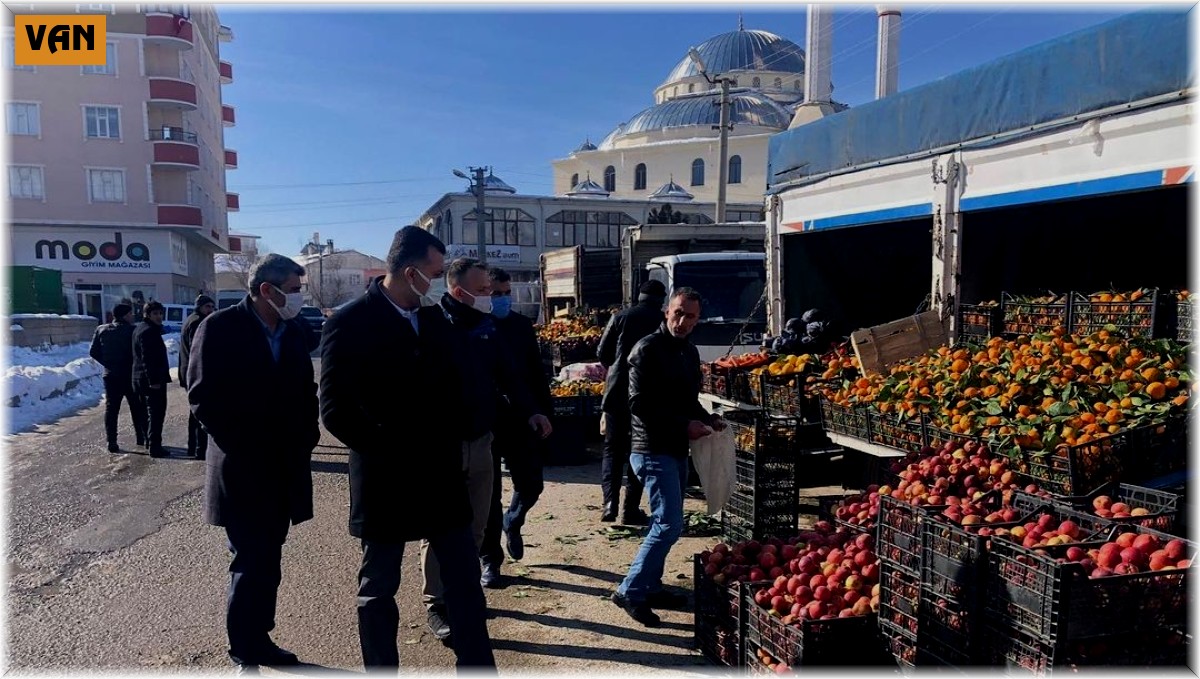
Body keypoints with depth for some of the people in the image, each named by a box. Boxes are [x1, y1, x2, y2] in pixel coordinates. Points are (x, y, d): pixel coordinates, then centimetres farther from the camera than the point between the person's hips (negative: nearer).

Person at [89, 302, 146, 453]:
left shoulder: (101, 330, 4)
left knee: (111, 409, 7)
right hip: (130, 376, -4)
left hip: (110, 376, 4)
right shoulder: (131, 331, -11)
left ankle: (111, 442, 3)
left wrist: (108, 363, 10)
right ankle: (142, 438, 12)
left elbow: (93, 352, 4)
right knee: (138, 408, 8)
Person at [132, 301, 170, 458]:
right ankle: (154, 447, -8)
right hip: (153, 379, -11)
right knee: (156, 413, -7)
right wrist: (154, 380, -26)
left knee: (149, 411, 20)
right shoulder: (149, 331, -17)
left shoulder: (139, 329, 16)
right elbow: (147, 359, -25)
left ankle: (149, 441, 31)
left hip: (140, 378, 11)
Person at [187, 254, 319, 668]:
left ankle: (258, 639, 27)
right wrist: (242, 448, -14)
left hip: (285, 468, 5)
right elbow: (203, 398, -12)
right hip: (242, 470, -5)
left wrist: (306, 439, 0)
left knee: (267, 563, 14)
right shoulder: (221, 328, -10)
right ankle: (245, 654, 12)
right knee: (252, 564, -2)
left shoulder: (293, 331, 6)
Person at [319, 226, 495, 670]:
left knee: (465, 580, 10)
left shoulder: (436, 319, 5)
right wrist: (391, 451, -13)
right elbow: (336, 411, -16)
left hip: (442, 473, 5)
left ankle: (478, 666, 23)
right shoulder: (350, 324, -12)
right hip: (385, 480, -5)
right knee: (378, 590, 11)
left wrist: (451, 438, -1)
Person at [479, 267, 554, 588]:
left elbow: (537, 372, 9)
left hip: (521, 421, 3)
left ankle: (512, 523, 38)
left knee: (530, 485, 6)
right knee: (489, 495, 5)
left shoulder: (522, 326, 5)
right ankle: (490, 560, 19)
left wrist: (543, 410, 5)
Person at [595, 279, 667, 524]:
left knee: (613, 449, 10)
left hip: (617, 393, 0)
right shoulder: (664, 321, 0)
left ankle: (610, 502, -3)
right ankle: (631, 508, 7)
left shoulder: (620, 317, 2)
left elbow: (603, 353, 2)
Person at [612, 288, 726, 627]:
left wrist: (705, 418, 3)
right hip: (654, 449, -9)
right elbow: (639, 404, -19)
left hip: (677, 449, 9)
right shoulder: (648, 349, -14)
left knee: (666, 523, 14)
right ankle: (630, 591, -2)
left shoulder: (689, 351, 12)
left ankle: (650, 587, 26)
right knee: (669, 525, -11)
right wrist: (684, 425, -20)